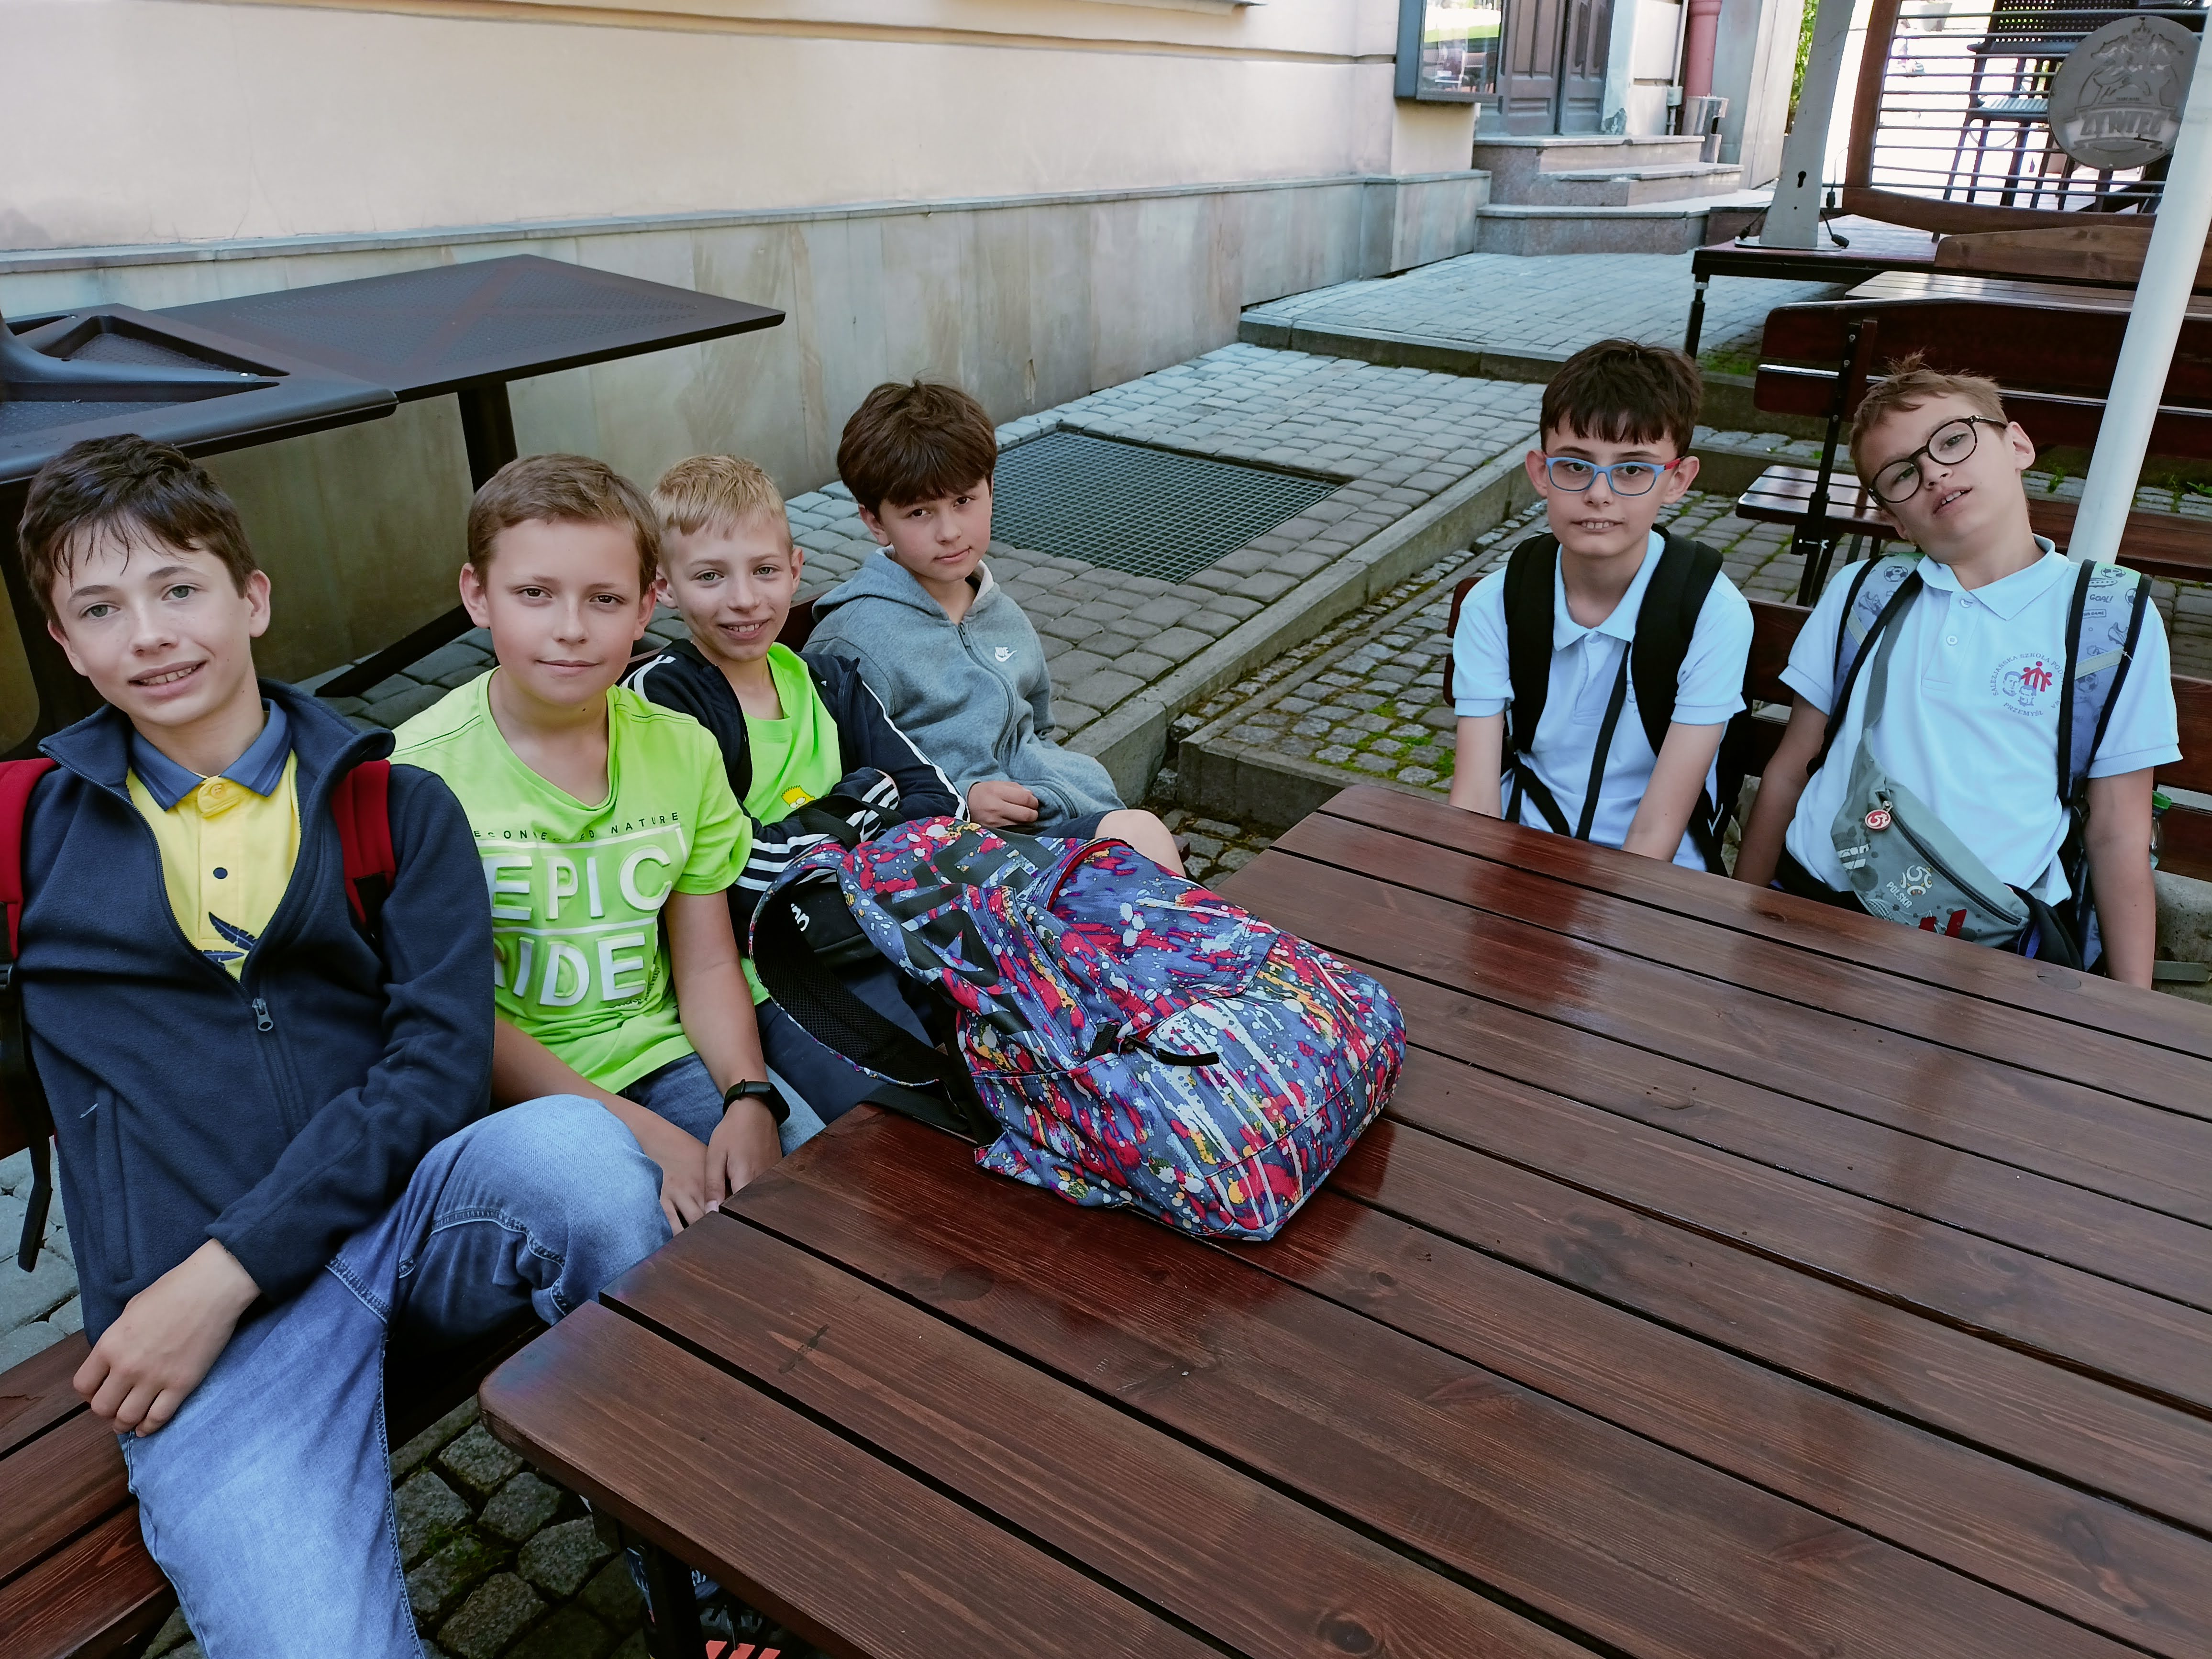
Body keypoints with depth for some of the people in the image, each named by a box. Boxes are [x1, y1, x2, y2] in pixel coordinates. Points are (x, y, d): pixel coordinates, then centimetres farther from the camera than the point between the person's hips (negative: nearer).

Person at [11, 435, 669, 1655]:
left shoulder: (394, 806, 7)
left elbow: (439, 1064, -4)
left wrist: (227, 1268, -12)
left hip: (411, 1210, 1)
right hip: (195, 1318, -1)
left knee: (570, 1146, -33)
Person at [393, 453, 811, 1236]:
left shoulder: (684, 749, 3)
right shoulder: (422, 771, -12)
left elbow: (707, 964, 6)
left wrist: (749, 1097, -13)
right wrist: (637, 1133, -19)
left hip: (660, 1057, 4)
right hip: (510, 1088, -4)